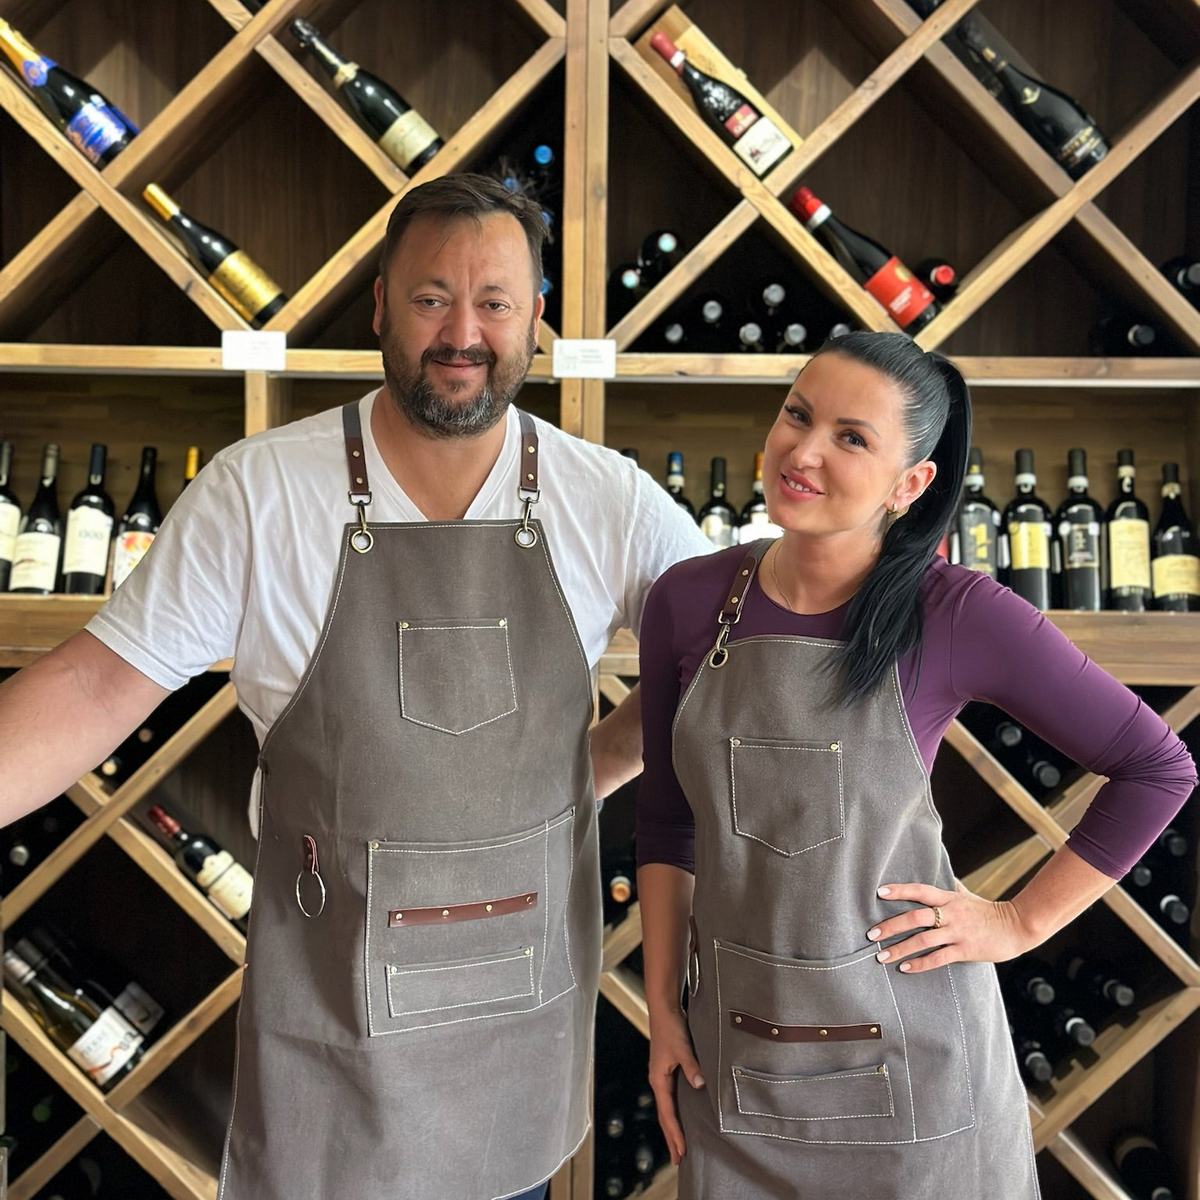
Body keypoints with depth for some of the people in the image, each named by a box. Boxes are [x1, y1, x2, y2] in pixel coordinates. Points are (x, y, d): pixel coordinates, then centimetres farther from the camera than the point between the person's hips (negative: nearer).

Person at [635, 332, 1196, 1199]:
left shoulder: (960, 615, -15)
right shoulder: (688, 601, -6)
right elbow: (667, 817, 4)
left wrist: (1020, 923, -7)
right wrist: (663, 1007, 5)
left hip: (910, 1057, -2)